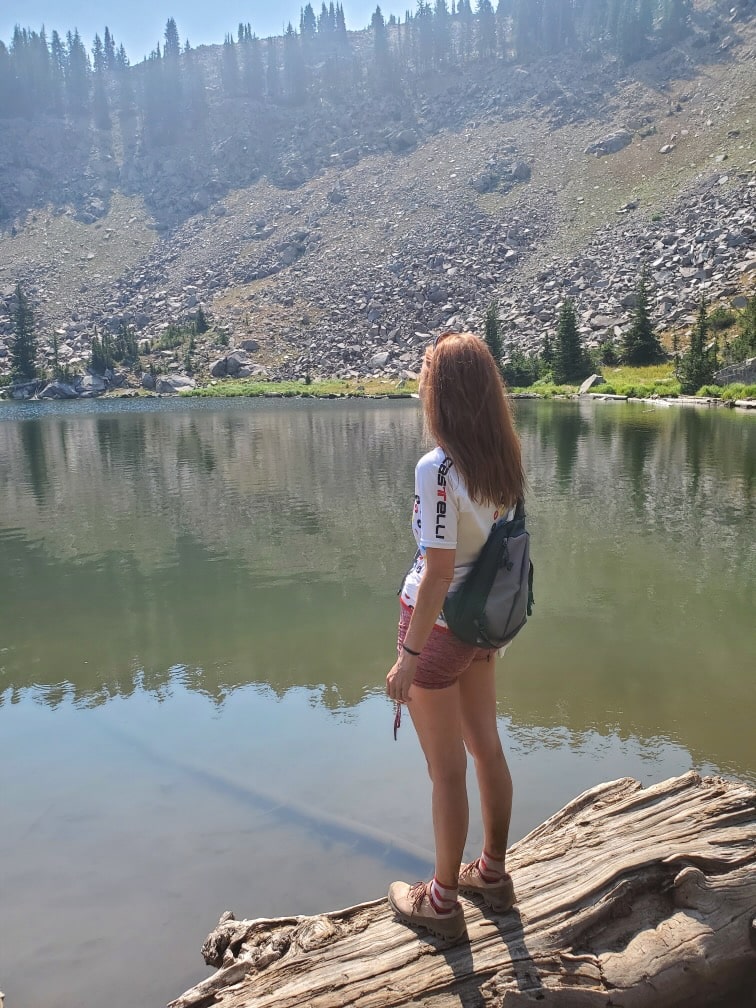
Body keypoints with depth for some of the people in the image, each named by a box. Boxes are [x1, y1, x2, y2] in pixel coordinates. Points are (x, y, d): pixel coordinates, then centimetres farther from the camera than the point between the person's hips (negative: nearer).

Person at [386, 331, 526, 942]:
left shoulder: (437, 471, -24)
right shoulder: (505, 461, -2)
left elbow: (438, 574, -23)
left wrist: (408, 657, -15)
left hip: (439, 628, -7)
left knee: (447, 771, 8)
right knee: (487, 749, 21)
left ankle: (442, 903, 29)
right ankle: (493, 874, 42)